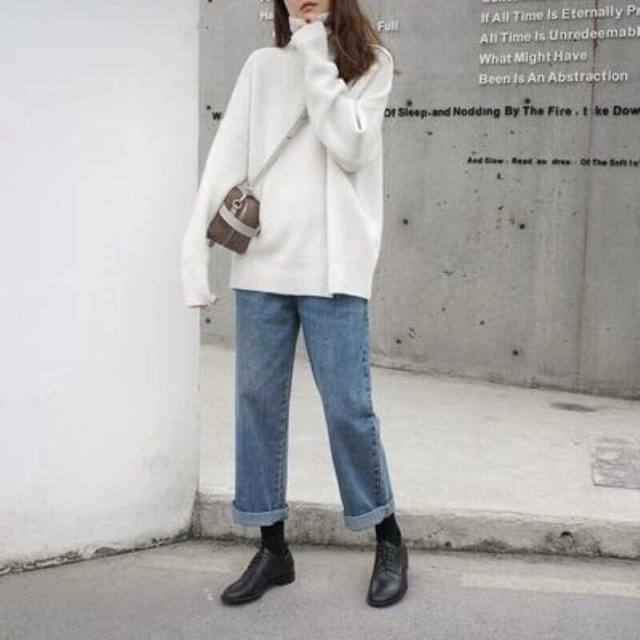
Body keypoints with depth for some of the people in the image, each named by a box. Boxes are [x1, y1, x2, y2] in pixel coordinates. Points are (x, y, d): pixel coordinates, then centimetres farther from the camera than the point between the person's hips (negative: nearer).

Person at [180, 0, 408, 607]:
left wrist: (317, 60, -6)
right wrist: (196, 250, -5)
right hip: (262, 262, 3)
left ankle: (388, 541, 17)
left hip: (331, 266, -2)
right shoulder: (262, 65, 11)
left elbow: (350, 150, -8)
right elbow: (226, 158, 4)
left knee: (348, 407, -2)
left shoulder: (370, 63, 8)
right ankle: (272, 547, 19)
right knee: (257, 402, 5)